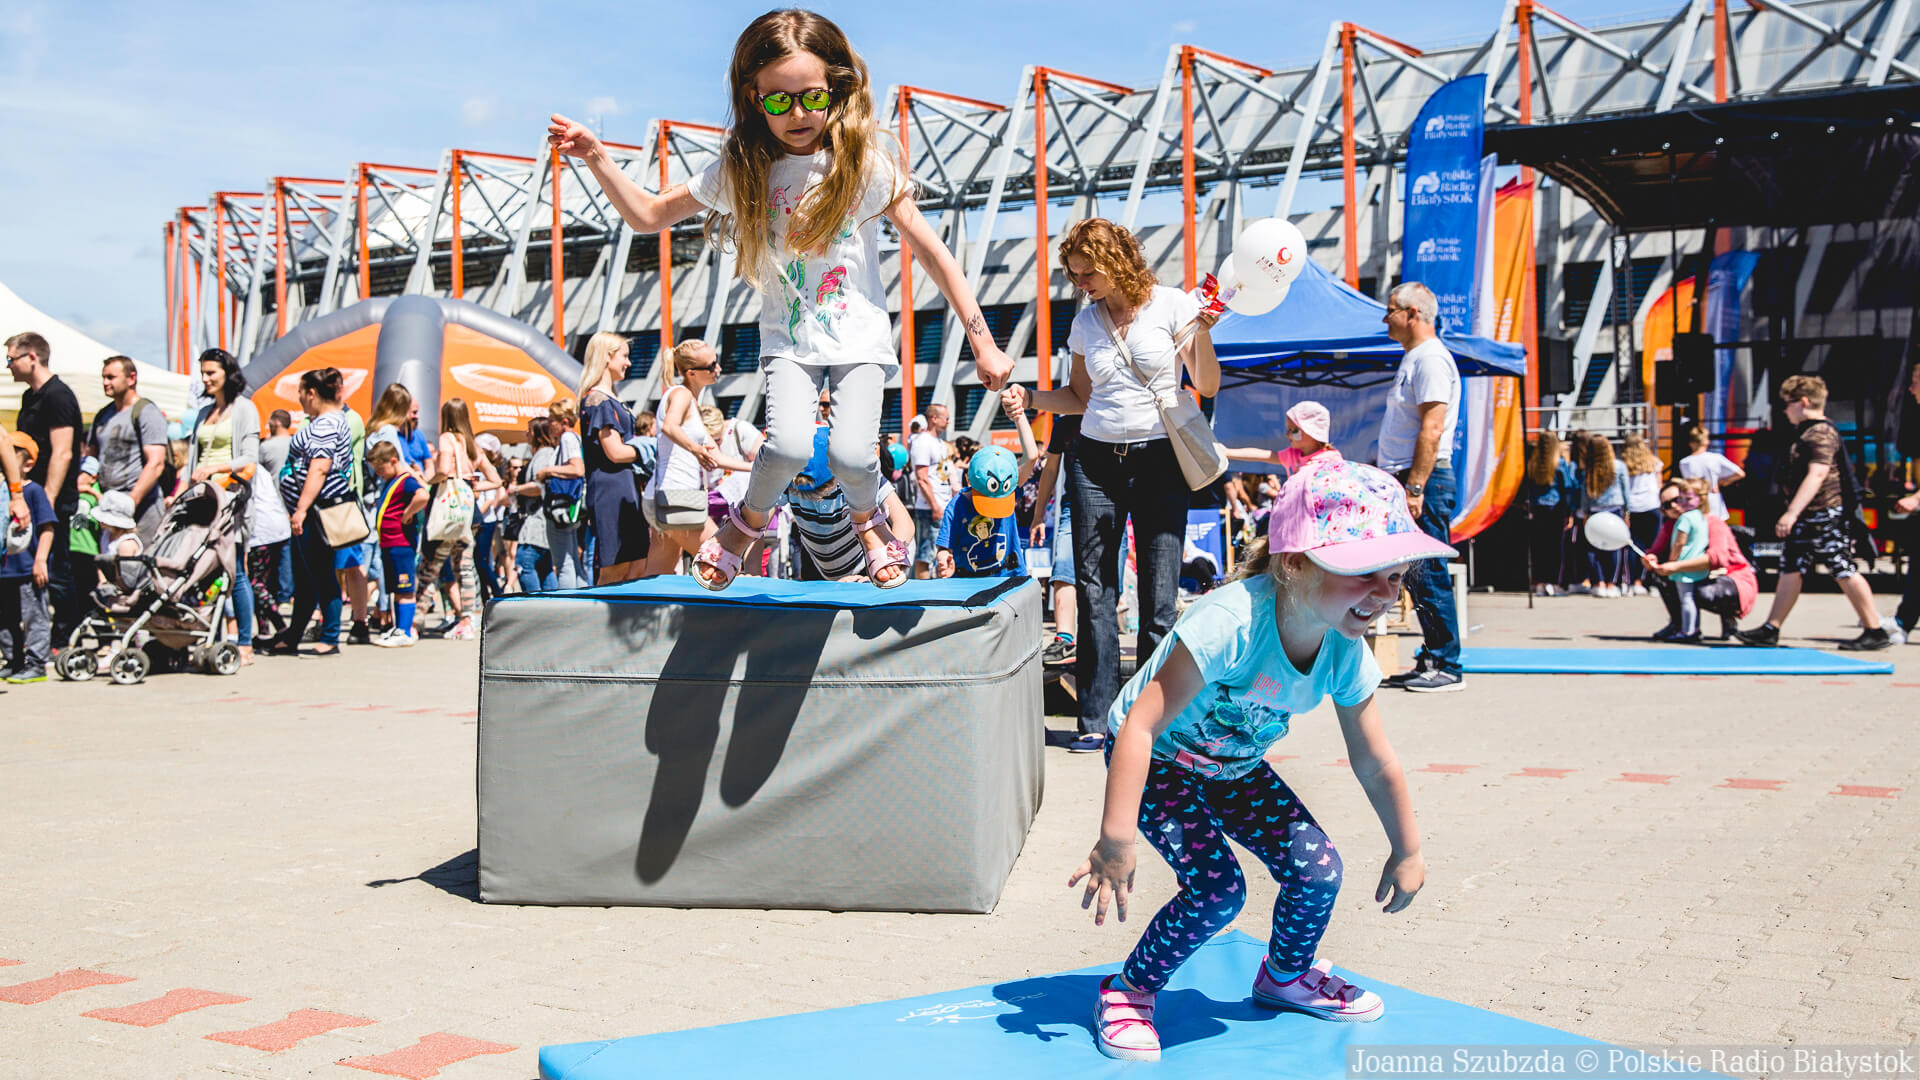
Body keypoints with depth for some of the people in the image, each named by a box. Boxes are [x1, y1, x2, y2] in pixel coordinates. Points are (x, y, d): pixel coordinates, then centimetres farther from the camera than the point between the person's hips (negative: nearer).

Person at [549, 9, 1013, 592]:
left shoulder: (866, 163, -9)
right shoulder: (742, 170, -3)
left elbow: (932, 252, -7)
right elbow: (648, 214, 6)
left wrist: (984, 344, -9)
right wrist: (596, 156, -9)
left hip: (860, 336, -1)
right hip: (788, 340, 1)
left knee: (851, 454, -21)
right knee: (788, 446, -24)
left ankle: (867, 518, 16)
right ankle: (750, 518, 11)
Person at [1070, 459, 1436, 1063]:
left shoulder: (1346, 653, -18)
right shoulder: (1232, 622, -40)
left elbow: (1375, 764, -2)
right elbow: (1141, 726, -39)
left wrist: (1407, 852, 7)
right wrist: (1117, 841, -40)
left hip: (1234, 768, 6)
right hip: (1155, 761, -6)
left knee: (1318, 868, -5)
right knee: (1217, 888, -21)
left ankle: (1288, 975, 26)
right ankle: (1129, 992, 4)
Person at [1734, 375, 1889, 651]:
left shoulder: (1822, 432, -16)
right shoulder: (1806, 432, 15)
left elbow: (1817, 475, -26)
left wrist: (1792, 512, -30)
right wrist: (1793, 514, 25)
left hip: (1825, 516, -10)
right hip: (1807, 519, 10)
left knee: (1844, 572, -5)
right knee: (1790, 569, 9)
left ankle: (1875, 631, 3)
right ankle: (1771, 630, 12)